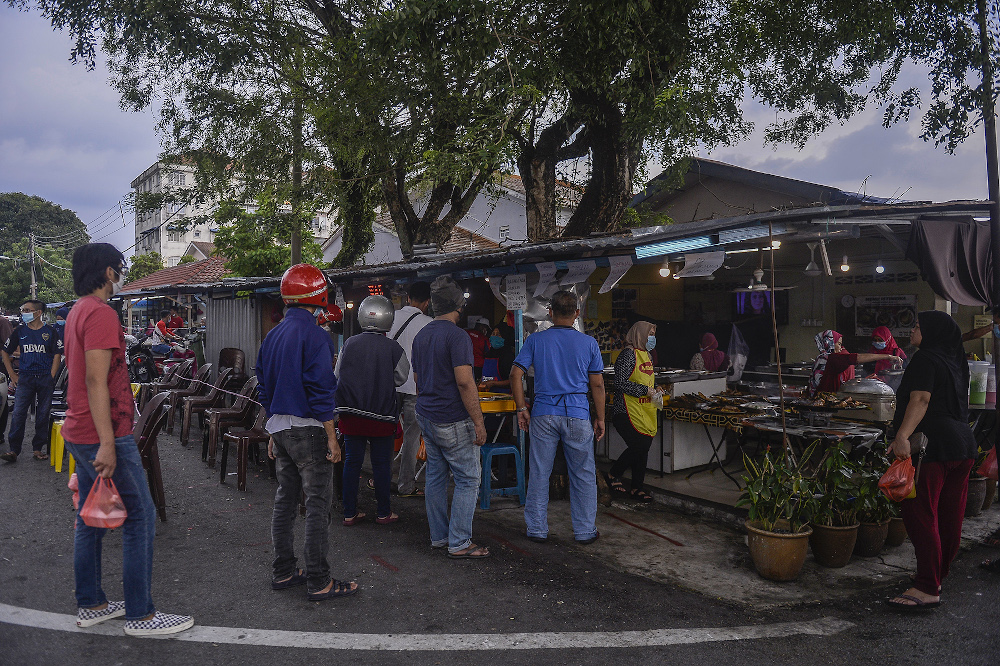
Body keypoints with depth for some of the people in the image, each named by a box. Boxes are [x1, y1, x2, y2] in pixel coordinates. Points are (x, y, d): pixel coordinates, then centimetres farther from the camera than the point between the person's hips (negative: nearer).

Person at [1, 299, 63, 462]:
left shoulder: (50, 331, 2)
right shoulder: (20, 331, 7)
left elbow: (57, 355, 2)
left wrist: (51, 377, -5)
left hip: (45, 378, -1)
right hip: (25, 378, 1)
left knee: (43, 415, 4)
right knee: (18, 414, -5)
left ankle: (38, 448, 13)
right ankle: (14, 450, -1)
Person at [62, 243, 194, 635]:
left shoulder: (77, 312, 16)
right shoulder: (101, 313, -16)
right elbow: (96, 381, -23)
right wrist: (107, 443, -25)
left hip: (79, 434, 11)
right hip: (103, 435, -11)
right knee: (140, 517, -4)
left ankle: (90, 605, 26)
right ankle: (140, 615, 3)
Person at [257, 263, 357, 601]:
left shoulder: (273, 336, 12)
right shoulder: (314, 335, -15)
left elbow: (265, 386, 16)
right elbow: (321, 390, -19)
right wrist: (331, 438, -15)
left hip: (280, 428, 9)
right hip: (308, 430, -8)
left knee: (285, 500, 15)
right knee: (318, 504, -2)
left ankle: (282, 572, 23)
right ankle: (318, 582, 2)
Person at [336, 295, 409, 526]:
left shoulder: (349, 344, -2)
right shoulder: (393, 348, -9)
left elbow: (337, 375, 7)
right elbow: (401, 378, 3)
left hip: (350, 413, 2)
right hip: (381, 415, -2)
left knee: (352, 461, 10)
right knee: (381, 463, 8)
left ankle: (350, 513, 16)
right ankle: (384, 513, 18)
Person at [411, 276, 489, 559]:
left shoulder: (421, 336, 11)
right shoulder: (457, 336, -15)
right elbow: (464, 381, -22)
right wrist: (479, 422, -18)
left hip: (426, 416, 9)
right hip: (453, 419, -8)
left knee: (435, 477, 14)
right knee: (468, 480, 0)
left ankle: (439, 536, 22)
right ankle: (459, 543, 2)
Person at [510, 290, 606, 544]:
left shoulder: (536, 340, 1)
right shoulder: (588, 343, 1)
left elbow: (516, 375, -4)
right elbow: (597, 384, 1)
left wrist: (522, 409, 4)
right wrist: (600, 418, 9)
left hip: (543, 413, 1)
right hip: (578, 414, 0)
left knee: (539, 473, 10)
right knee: (583, 475, 10)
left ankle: (537, 530, 18)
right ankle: (585, 531, 17)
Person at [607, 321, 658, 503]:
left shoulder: (646, 354, 18)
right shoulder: (628, 354, -12)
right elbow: (621, 382, -19)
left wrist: (654, 390, 12)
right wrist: (645, 390, -17)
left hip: (645, 411, 9)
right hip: (628, 412, -9)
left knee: (643, 448, 7)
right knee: (639, 446, -14)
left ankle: (637, 488, 17)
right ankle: (613, 475, 7)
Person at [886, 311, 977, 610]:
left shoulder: (926, 359, -7)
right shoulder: (955, 361, 20)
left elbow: (920, 399, -20)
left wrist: (903, 436, -29)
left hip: (933, 446, -9)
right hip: (964, 444, 9)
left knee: (921, 516, -9)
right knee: (949, 518, 13)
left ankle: (927, 589, -10)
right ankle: (938, 576, 25)